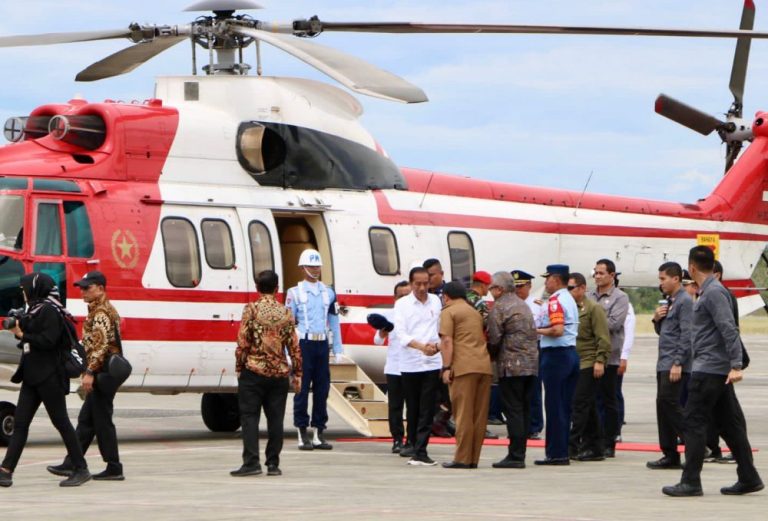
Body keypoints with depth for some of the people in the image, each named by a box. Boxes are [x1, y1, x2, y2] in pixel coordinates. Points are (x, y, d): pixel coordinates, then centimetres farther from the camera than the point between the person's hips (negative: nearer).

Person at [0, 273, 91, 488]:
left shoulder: (50, 311, -13)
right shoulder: (35, 310, 16)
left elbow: (48, 340, -22)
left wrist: (22, 335, -13)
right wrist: (18, 326, 1)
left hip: (49, 376, -9)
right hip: (32, 376, 9)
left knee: (60, 421, -3)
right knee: (20, 423, 3)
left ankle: (81, 469, 4)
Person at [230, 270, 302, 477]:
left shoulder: (251, 310, -6)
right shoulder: (286, 313, 4)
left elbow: (243, 343, -9)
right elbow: (294, 347, 4)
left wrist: (239, 368, 3)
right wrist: (297, 375, 12)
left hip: (254, 372, -3)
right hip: (279, 374, 3)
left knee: (249, 416, -1)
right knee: (275, 419, 7)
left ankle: (251, 462, -10)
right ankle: (273, 464, 7)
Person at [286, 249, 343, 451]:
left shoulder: (328, 293, 12)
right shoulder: (295, 293, 1)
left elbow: (334, 322, 14)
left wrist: (338, 349, 9)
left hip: (322, 344, 4)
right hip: (304, 343, -4)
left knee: (322, 388, 4)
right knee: (302, 388, -3)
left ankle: (319, 434, 11)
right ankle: (303, 435, 2)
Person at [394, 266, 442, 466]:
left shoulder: (436, 301, 7)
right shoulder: (402, 304, 0)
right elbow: (400, 333, -10)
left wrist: (436, 345, -9)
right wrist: (421, 346, -24)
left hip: (432, 362, 1)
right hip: (410, 364, -1)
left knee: (427, 410, -6)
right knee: (412, 408, 9)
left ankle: (420, 451, -9)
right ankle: (413, 445, 22)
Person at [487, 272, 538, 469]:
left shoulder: (498, 307, -8)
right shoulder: (523, 305, 19)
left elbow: (493, 338, -11)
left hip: (511, 365, -8)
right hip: (532, 364, 8)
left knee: (513, 410, -7)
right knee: (524, 410, 9)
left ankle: (515, 456, -10)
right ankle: (520, 453, 11)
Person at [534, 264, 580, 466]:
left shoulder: (555, 300, -12)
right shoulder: (570, 300, 16)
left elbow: (557, 330, -23)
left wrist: (537, 331, -9)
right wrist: (545, 326, 13)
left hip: (556, 354, -9)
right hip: (572, 352, 9)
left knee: (554, 406, -5)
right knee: (565, 406, 10)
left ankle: (556, 453, -5)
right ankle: (562, 451, 12)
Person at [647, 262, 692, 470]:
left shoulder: (685, 301, -10)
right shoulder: (668, 301, 19)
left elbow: (686, 334, -17)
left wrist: (678, 363, -22)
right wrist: (657, 318, 4)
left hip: (675, 364, -9)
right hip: (664, 363, 9)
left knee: (668, 402, -16)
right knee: (663, 406, 7)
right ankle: (670, 455, 9)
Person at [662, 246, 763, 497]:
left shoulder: (714, 292, -14)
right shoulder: (708, 291, 16)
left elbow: (729, 330, -21)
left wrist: (735, 365, -26)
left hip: (709, 370, -10)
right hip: (718, 370, 10)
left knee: (694, 422, -7)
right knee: (729, 424, 10)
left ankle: (691, 481, -7)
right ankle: (748, 478, 12)